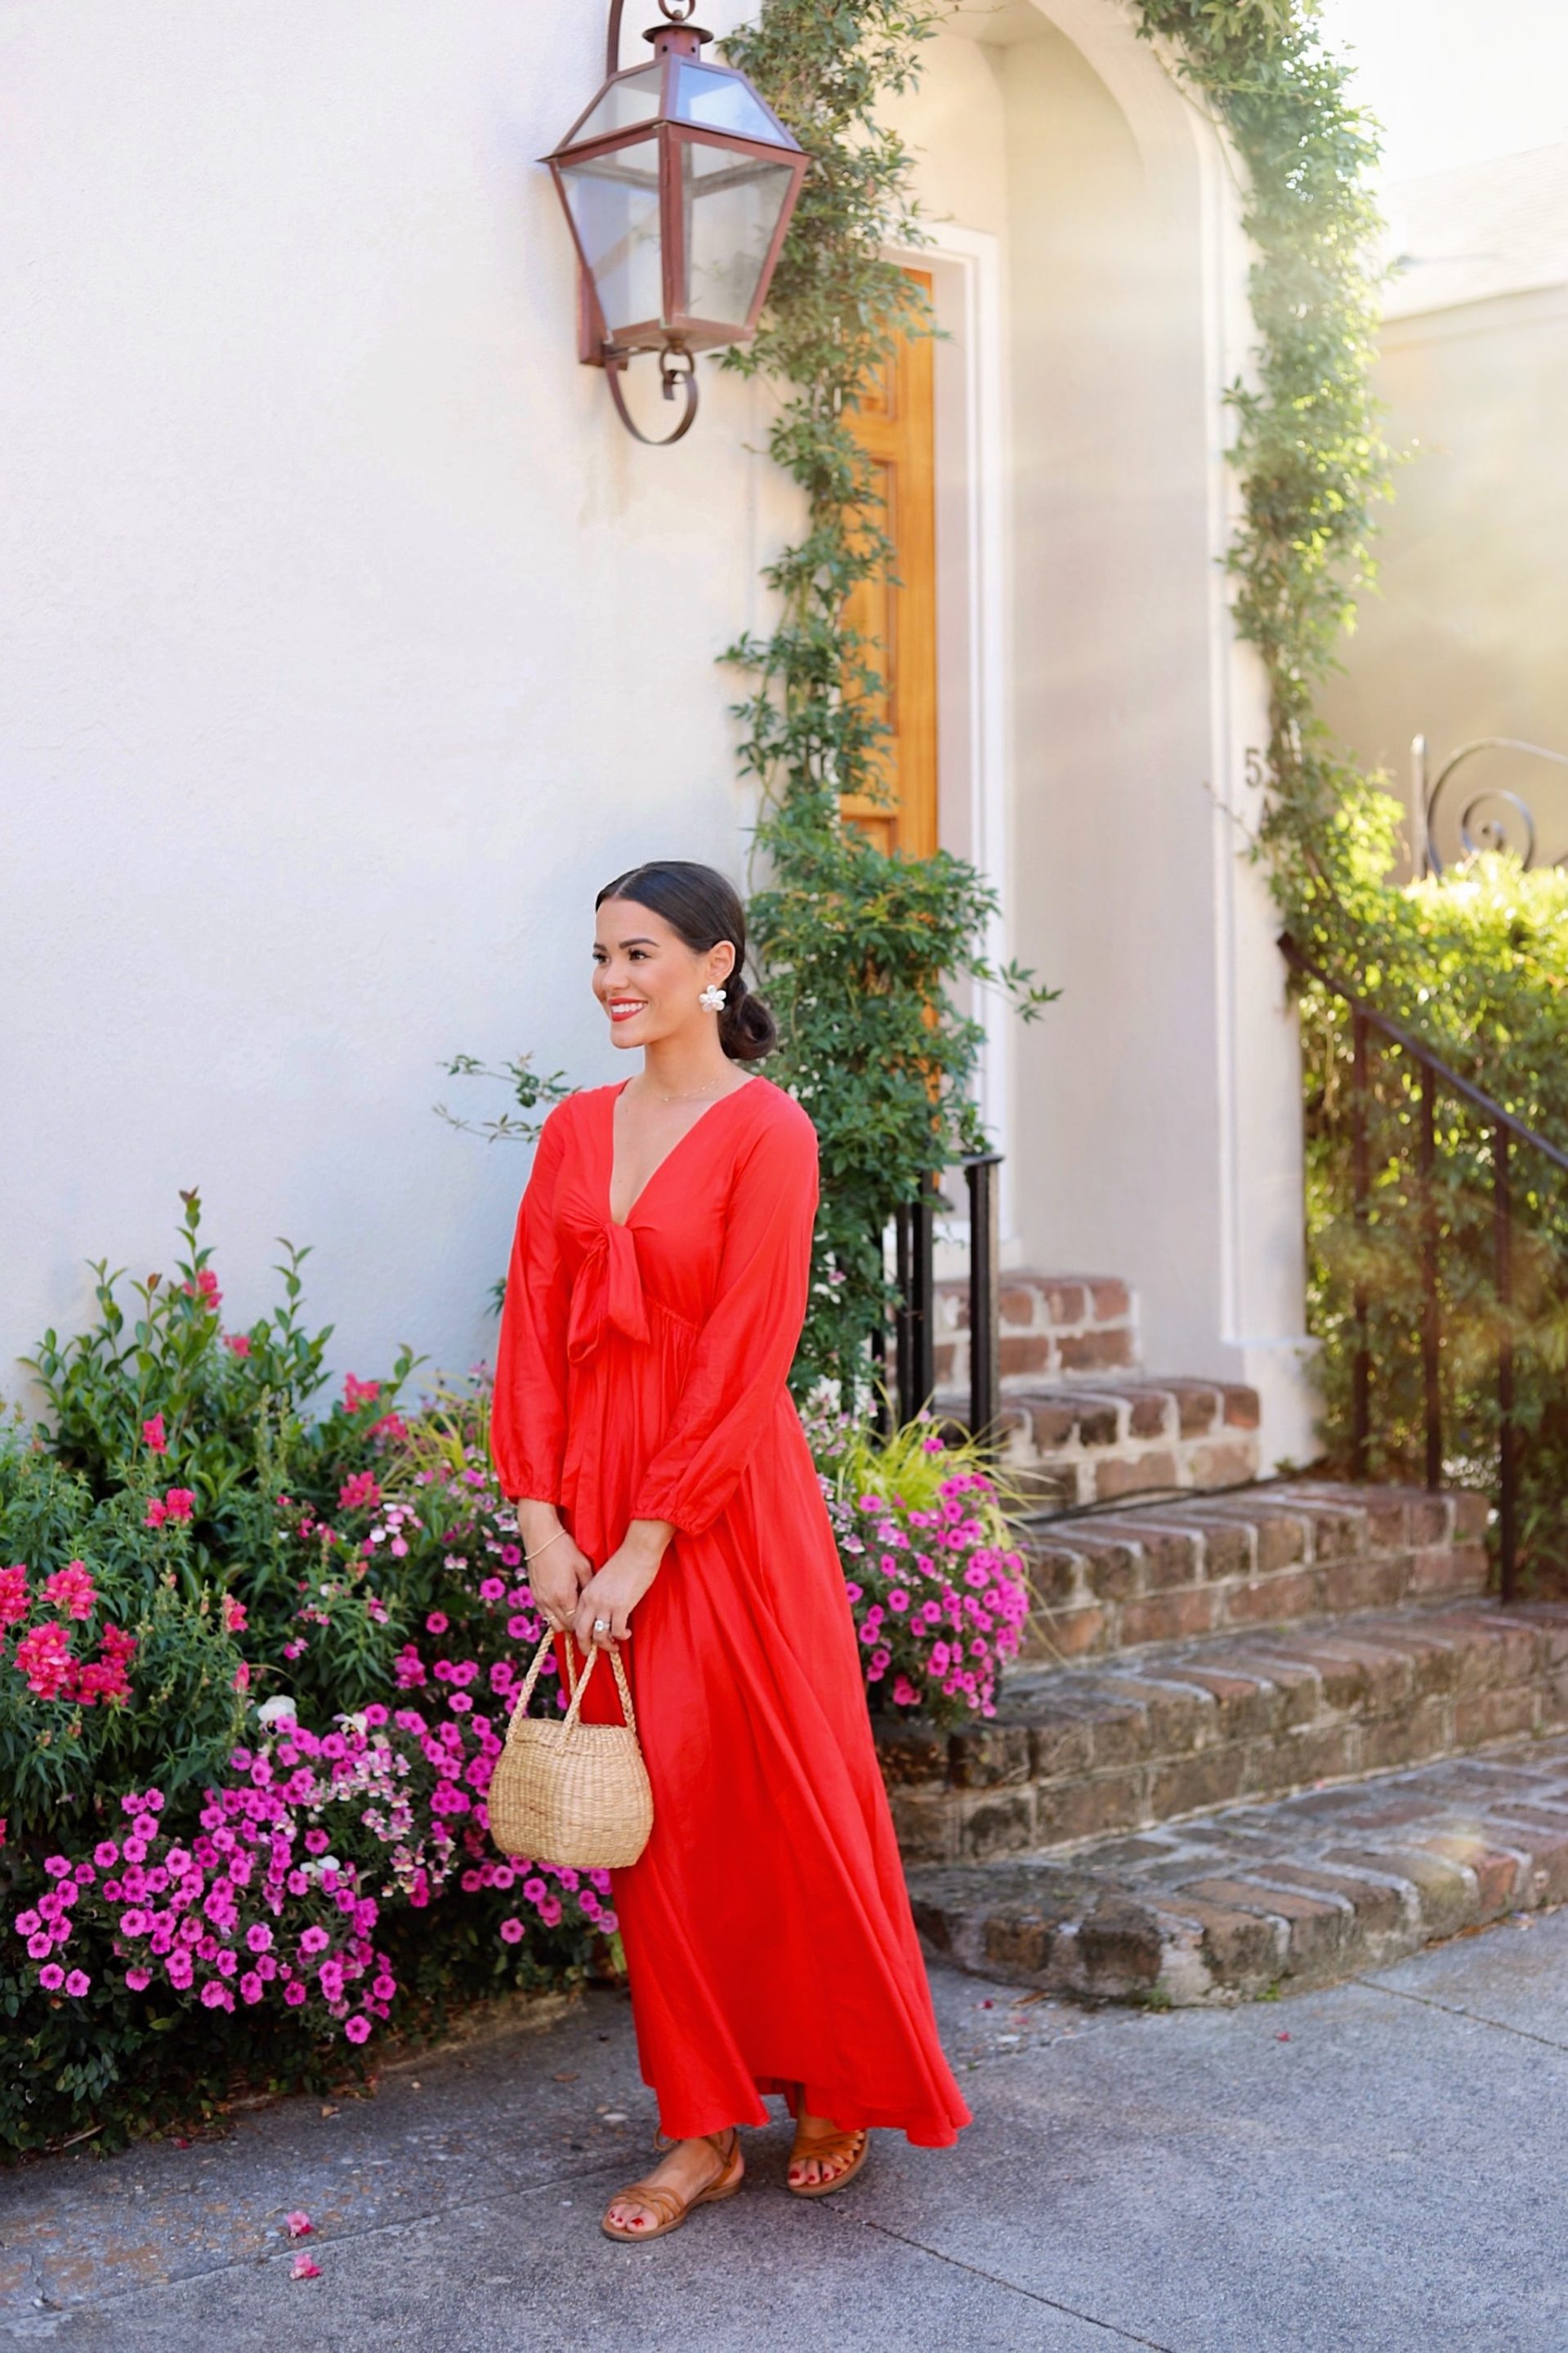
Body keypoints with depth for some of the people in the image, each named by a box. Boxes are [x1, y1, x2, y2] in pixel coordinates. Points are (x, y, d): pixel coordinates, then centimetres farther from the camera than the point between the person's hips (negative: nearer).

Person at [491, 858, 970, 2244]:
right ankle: (705, 2130, 21)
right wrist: (542, 1517, -4)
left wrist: (645, 1545, -16)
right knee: (659, 1812, 10)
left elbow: (743, 1355, -14)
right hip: (591, 1496, 5)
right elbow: (534, 1327, 6)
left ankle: (840, 2091, 26)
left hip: (727, 1498, -5)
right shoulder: (577, 1129, 9)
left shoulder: (766, 1132, -9)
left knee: (785, 1796, 4)